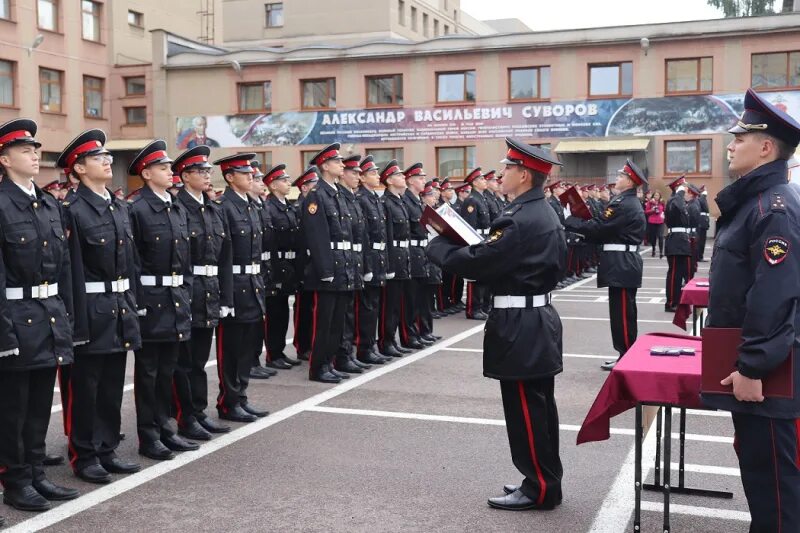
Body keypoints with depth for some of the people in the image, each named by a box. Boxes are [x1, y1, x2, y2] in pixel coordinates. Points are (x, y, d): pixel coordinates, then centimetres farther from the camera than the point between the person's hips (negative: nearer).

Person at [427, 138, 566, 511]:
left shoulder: (519, 219, -20)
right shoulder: (544, 214, 12)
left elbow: (478, 262, -21)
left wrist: (437, 246, -6)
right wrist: (481, 248, 6)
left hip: (520, 325, -10)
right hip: (539, 319, 10)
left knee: (524, 410, 0)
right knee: (538, 406, 16)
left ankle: (538, 489, 10)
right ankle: (546, 482, 27)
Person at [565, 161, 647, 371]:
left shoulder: (623, 204, -17)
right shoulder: (630, 202, 16)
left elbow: (598, 227, -18)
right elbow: (608, 231, 15)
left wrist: (569, 220, -10)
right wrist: (584, 233, 6)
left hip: (621, 266, -10)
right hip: (625, 264, 10)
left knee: (623, 314, -4)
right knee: (623, 313, 15)